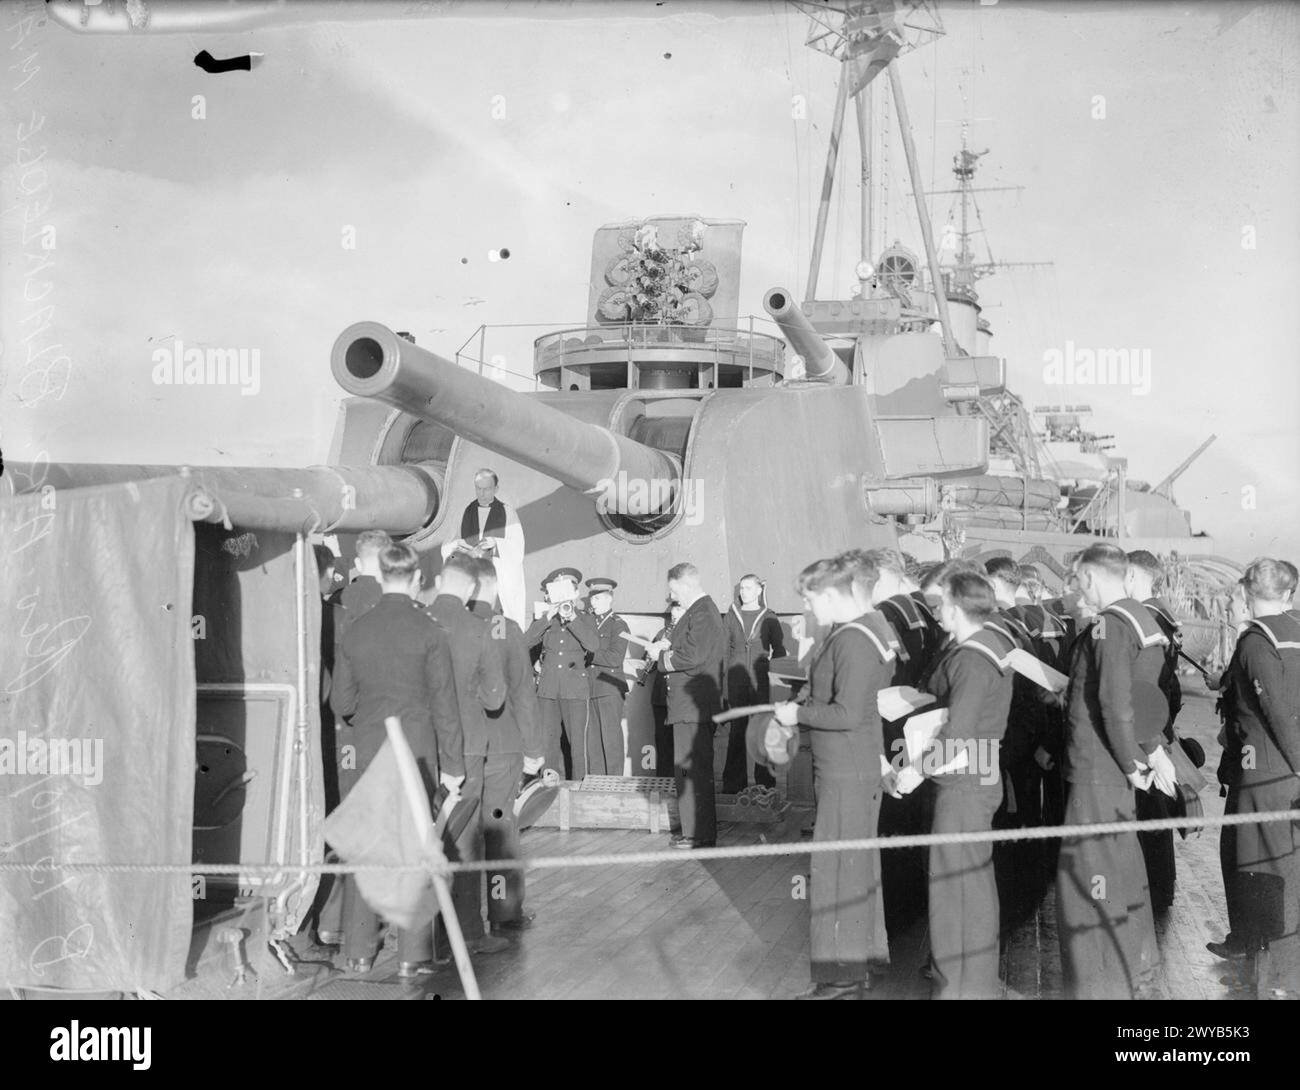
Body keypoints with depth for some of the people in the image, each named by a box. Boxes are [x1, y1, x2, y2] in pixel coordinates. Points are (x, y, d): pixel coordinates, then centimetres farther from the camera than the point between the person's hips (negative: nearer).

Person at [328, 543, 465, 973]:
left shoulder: (355, 631, 1)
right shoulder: (428, 631, -8)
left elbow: (341, 702, 5)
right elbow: (444, 704, -7)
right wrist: (453, 764, 0)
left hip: (368, 749, 3)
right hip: (417, 750, -3)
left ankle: (358, 951, 15)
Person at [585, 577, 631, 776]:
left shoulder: (619, 625, -1)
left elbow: (615, 658, -11)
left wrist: (588, 654, -12)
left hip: (610, 689, -5)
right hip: (589, 689, 5)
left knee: (611, 738, -4)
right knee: (592, 738, 6)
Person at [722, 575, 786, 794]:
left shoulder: (769, 618, 6)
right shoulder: (731, 617, 9)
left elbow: (779, 649, 8)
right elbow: (723, 649, 8)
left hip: (761, 680, -1)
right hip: (736, 682, 1)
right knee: (737, 730, 1)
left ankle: (765, 782, 7)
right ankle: (734, 782, 6)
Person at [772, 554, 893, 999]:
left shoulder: (851, 641, -21)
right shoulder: (858, 631, 10)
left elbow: (848, 713, -25)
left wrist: (798, 713, -14)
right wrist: (806, 705, 8)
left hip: (847, 774, -10)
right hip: (857, 768, 10)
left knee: (837, 872, -2)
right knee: (857, 867, 19)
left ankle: (842, 978, 7)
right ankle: (861, 960, 32)